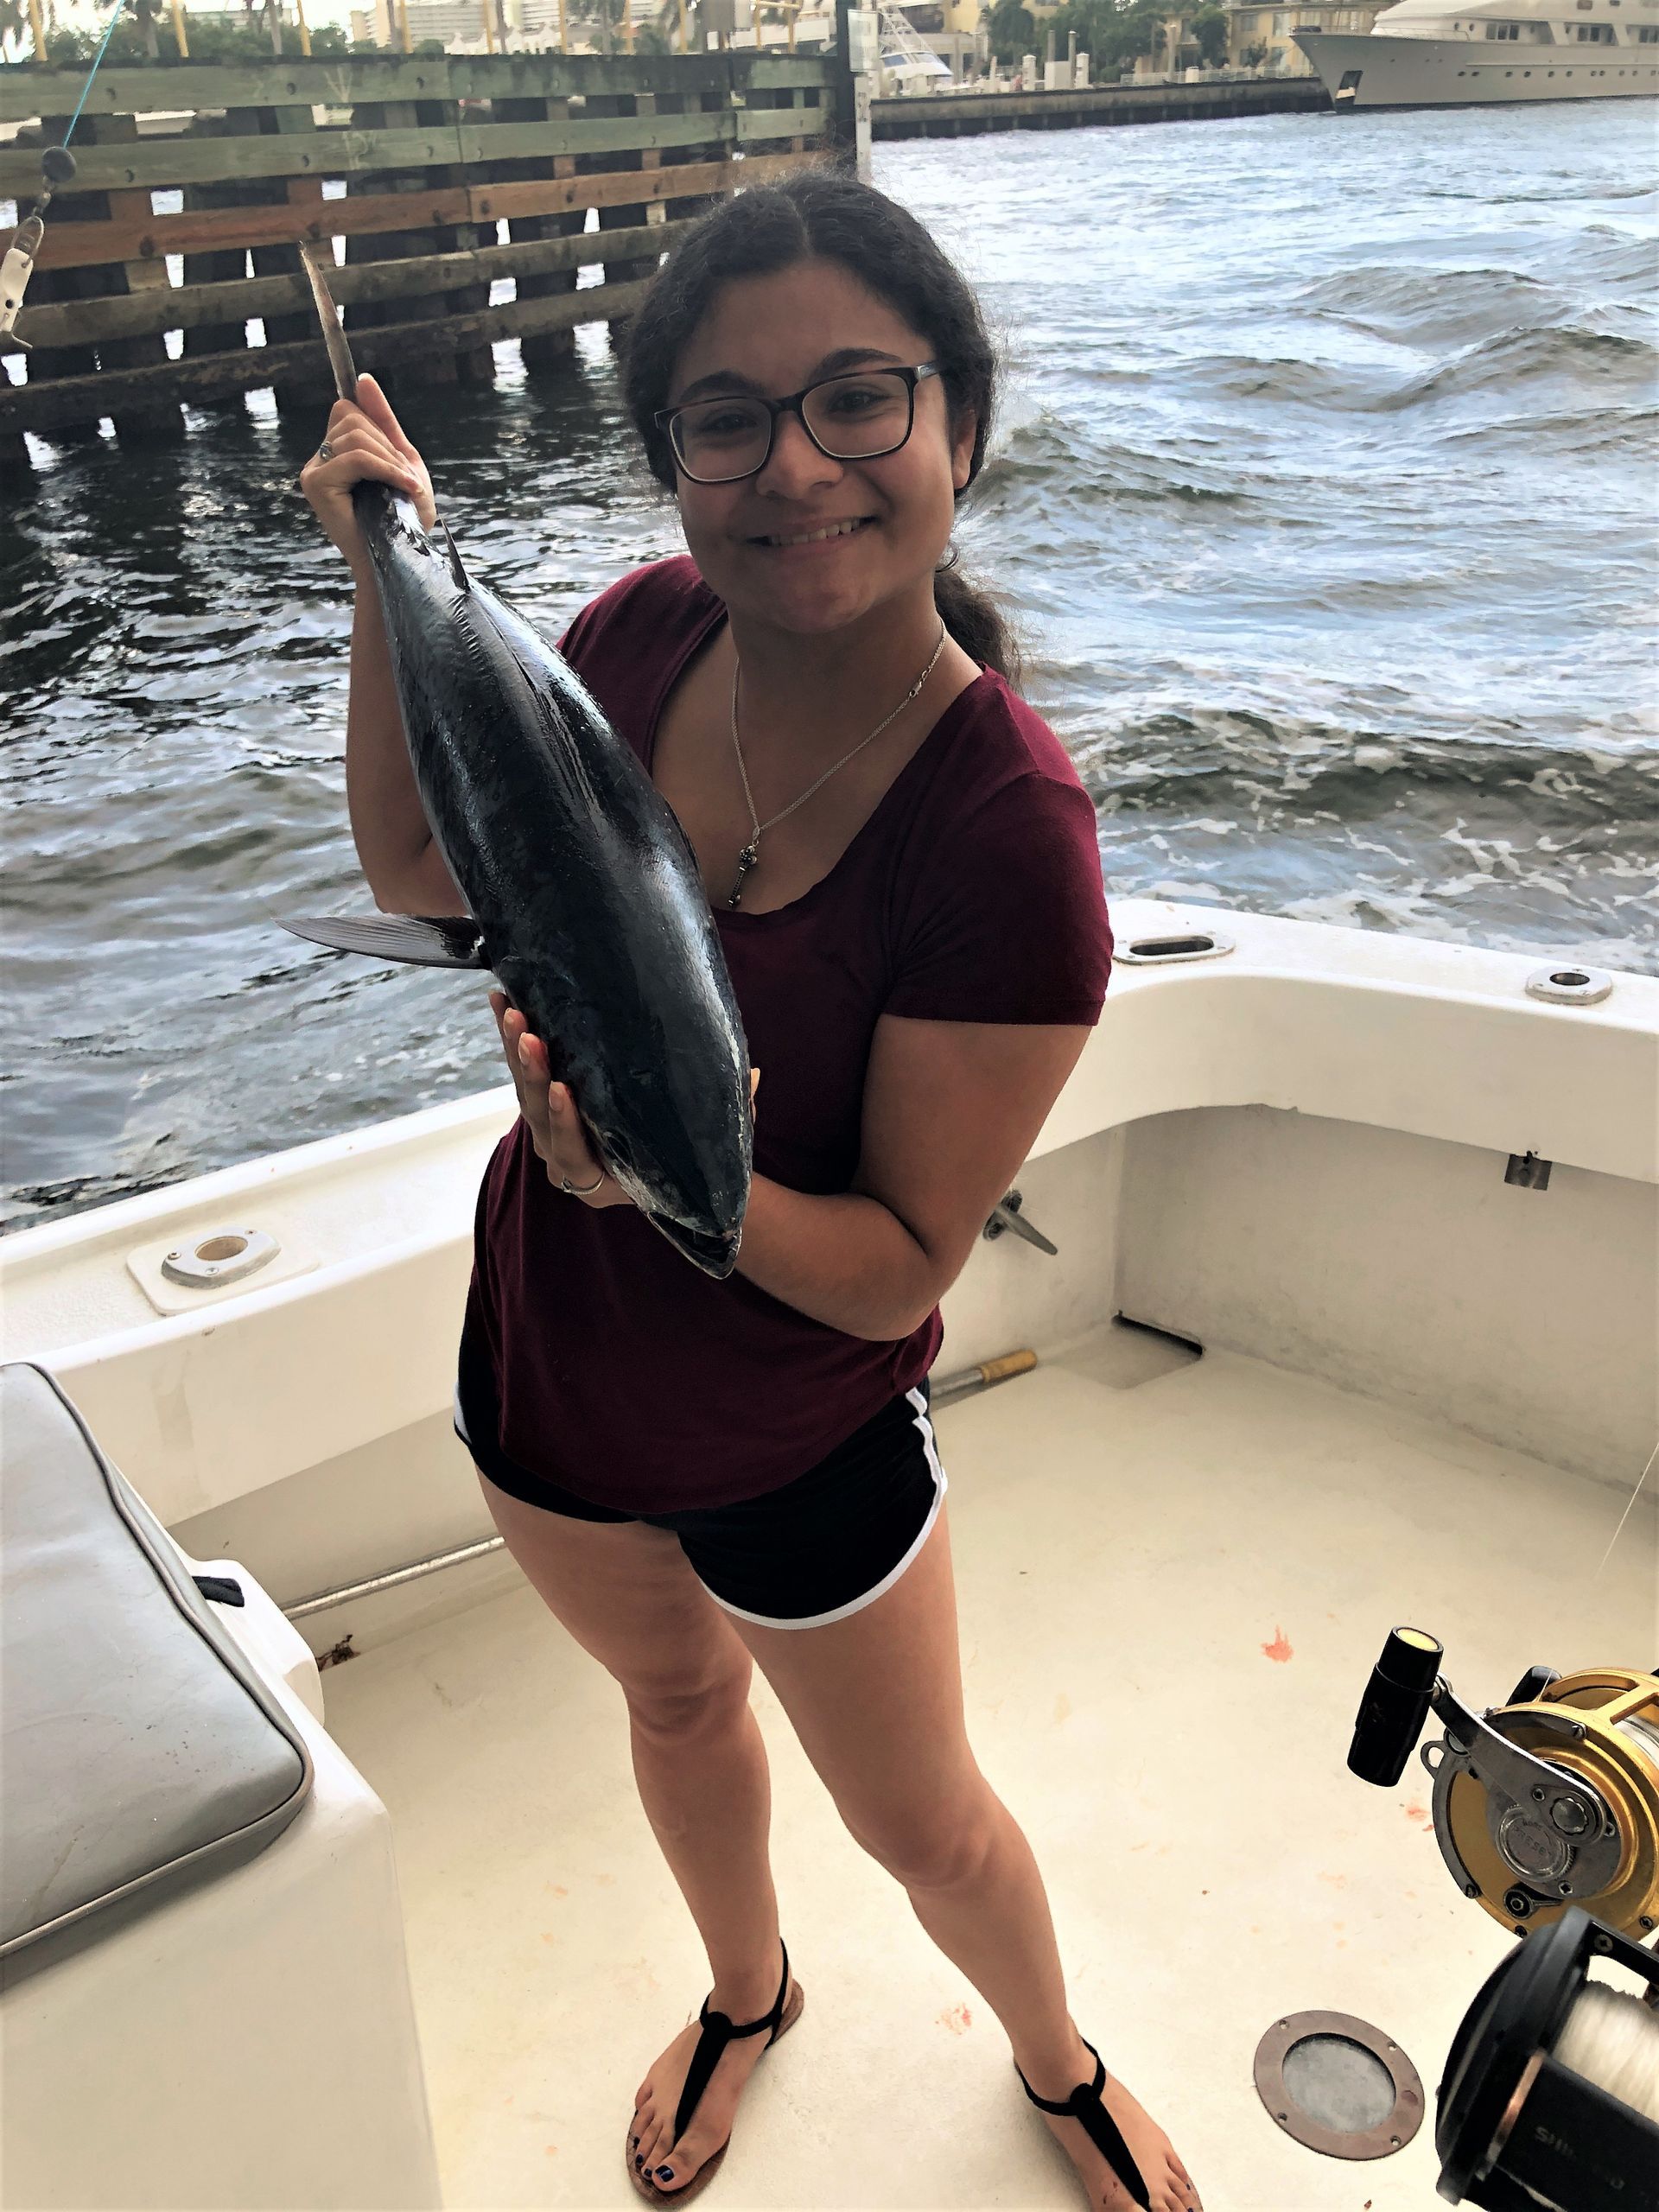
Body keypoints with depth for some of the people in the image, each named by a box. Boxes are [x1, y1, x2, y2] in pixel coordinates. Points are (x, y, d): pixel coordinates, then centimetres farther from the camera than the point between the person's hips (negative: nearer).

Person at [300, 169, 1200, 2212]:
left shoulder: (1007, 832, -30)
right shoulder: (646, 635, -15)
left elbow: (898, 1267, -23)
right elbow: (417, 871, 0)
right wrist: (391, 578, -10)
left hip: (799, 1447, -4)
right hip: (543, 1363, 5)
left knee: (924, 1824, 20)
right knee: (679, 1699, 30)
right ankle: (746, 1997, 64)